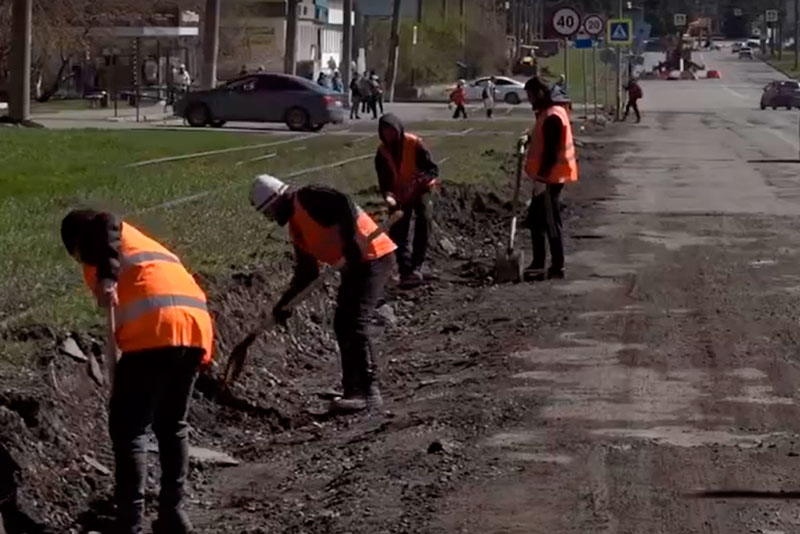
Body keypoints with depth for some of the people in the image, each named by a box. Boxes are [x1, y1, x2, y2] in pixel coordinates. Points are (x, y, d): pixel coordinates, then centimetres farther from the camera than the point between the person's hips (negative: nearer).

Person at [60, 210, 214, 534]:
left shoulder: (92, 239, 16)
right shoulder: (143, 244, 37)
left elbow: (105, 226, -9)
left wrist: (106, 278, -22)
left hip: (154, 331, -7)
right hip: (196, 325, 7)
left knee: (128, 431, -2)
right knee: (172, 426, 22)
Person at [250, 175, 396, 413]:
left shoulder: (307, 198, -8)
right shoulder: (295, 227, 20)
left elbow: (343, 205, -23)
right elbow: (306, 272, 22)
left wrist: (351, 243, -29)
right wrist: (285, 302, 17)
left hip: (373, 258, -10)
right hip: (356, 265, 10)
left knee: (354, 323, -15)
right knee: (343, 326, 12)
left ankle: (368, 392, -14)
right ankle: (354, 389, 17)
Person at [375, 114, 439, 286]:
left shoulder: (414, 144, -19)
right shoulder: (382, 152, -8)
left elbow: (433, 169, -20)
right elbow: (383, 180, -7)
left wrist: (420, 180, -39)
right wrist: (388, 195, -28)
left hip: (420, 190, -3)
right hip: (399, 195, 3)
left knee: (423, 221, -21)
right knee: (398, 233, -2)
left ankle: (416, 266, -18)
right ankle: (406, 271, 2)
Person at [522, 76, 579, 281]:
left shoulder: (552, 117, -18)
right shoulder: (547, 114, 14)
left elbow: (551, 150, -22)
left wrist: (542, 178, -23)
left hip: (549, 178, -11)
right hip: (547, 176, 11)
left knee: (550, 221, -5)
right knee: (536, 218, 14)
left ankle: (557, 267, -1)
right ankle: (538, 264, 19)